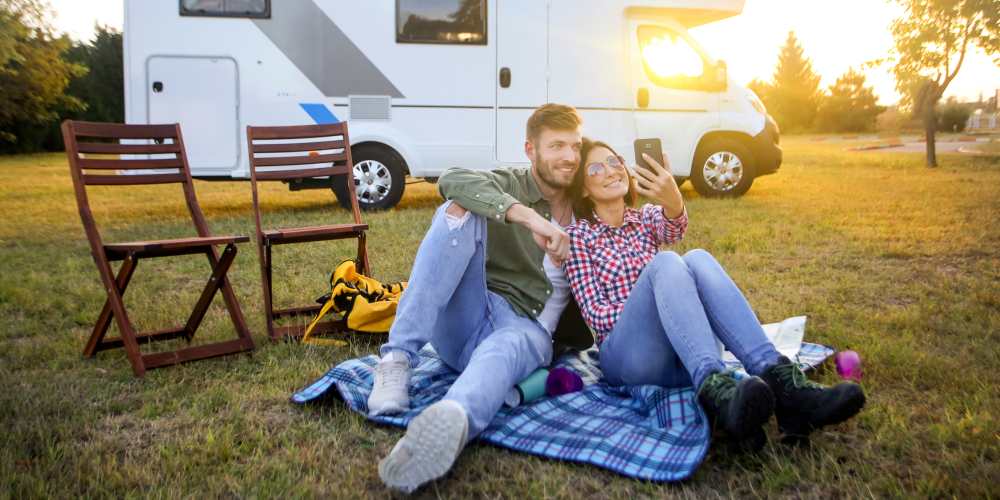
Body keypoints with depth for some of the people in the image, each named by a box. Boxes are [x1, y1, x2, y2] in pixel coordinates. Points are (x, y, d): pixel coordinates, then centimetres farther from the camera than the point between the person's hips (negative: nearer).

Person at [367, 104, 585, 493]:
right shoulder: (509, 186, 7)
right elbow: (452, 180, -18)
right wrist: (529, 216, -29)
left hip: (526, 328, 1)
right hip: (468, 317, 0)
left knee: (505, 350, -38)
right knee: (461, 209, -24)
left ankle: (451, 421, -74)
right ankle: (397, 361, -31)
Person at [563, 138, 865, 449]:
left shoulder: (647, 216, 18)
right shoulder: (578, 235, 9)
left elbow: (675, 228, -8)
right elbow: (595, 313, -2)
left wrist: (673, 200, -32)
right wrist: (655, 303, -15)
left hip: (680, 353, 3)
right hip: (629, 354, -3)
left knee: (697, 259, -25)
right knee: (664, 263, -29)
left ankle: (781, 382, -42)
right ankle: (715, 389, -52)